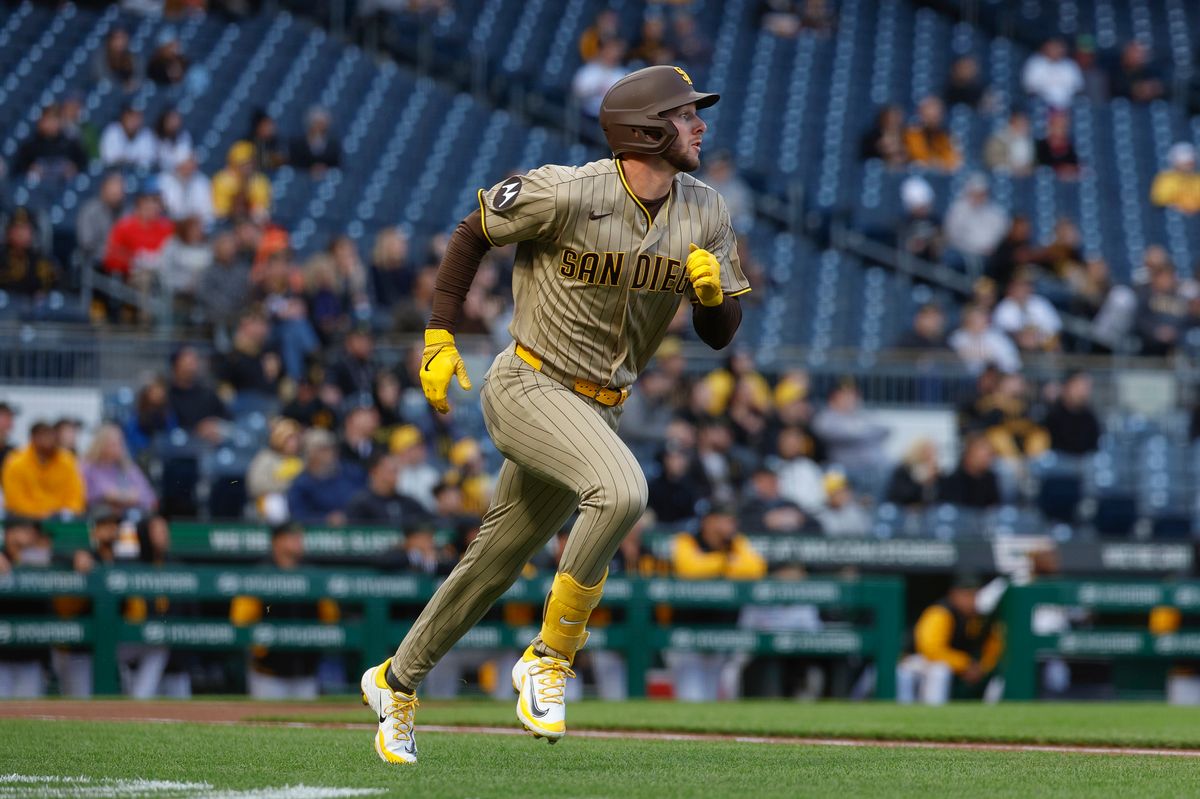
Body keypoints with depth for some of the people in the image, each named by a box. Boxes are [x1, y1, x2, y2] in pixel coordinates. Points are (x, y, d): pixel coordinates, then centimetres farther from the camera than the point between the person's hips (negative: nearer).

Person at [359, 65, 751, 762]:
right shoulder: (565, 194, -18)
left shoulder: (706, 214, -1)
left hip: (597, 409, 6)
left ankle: (397, 681, 34)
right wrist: (440, 337, -4)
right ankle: (549, 660, -16)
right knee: (621, 490, -31)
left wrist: (714, 290, -19)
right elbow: (473, 233, -2)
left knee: (498, 562, 15)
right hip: (528, 387, -6)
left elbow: (721, 334, 3)